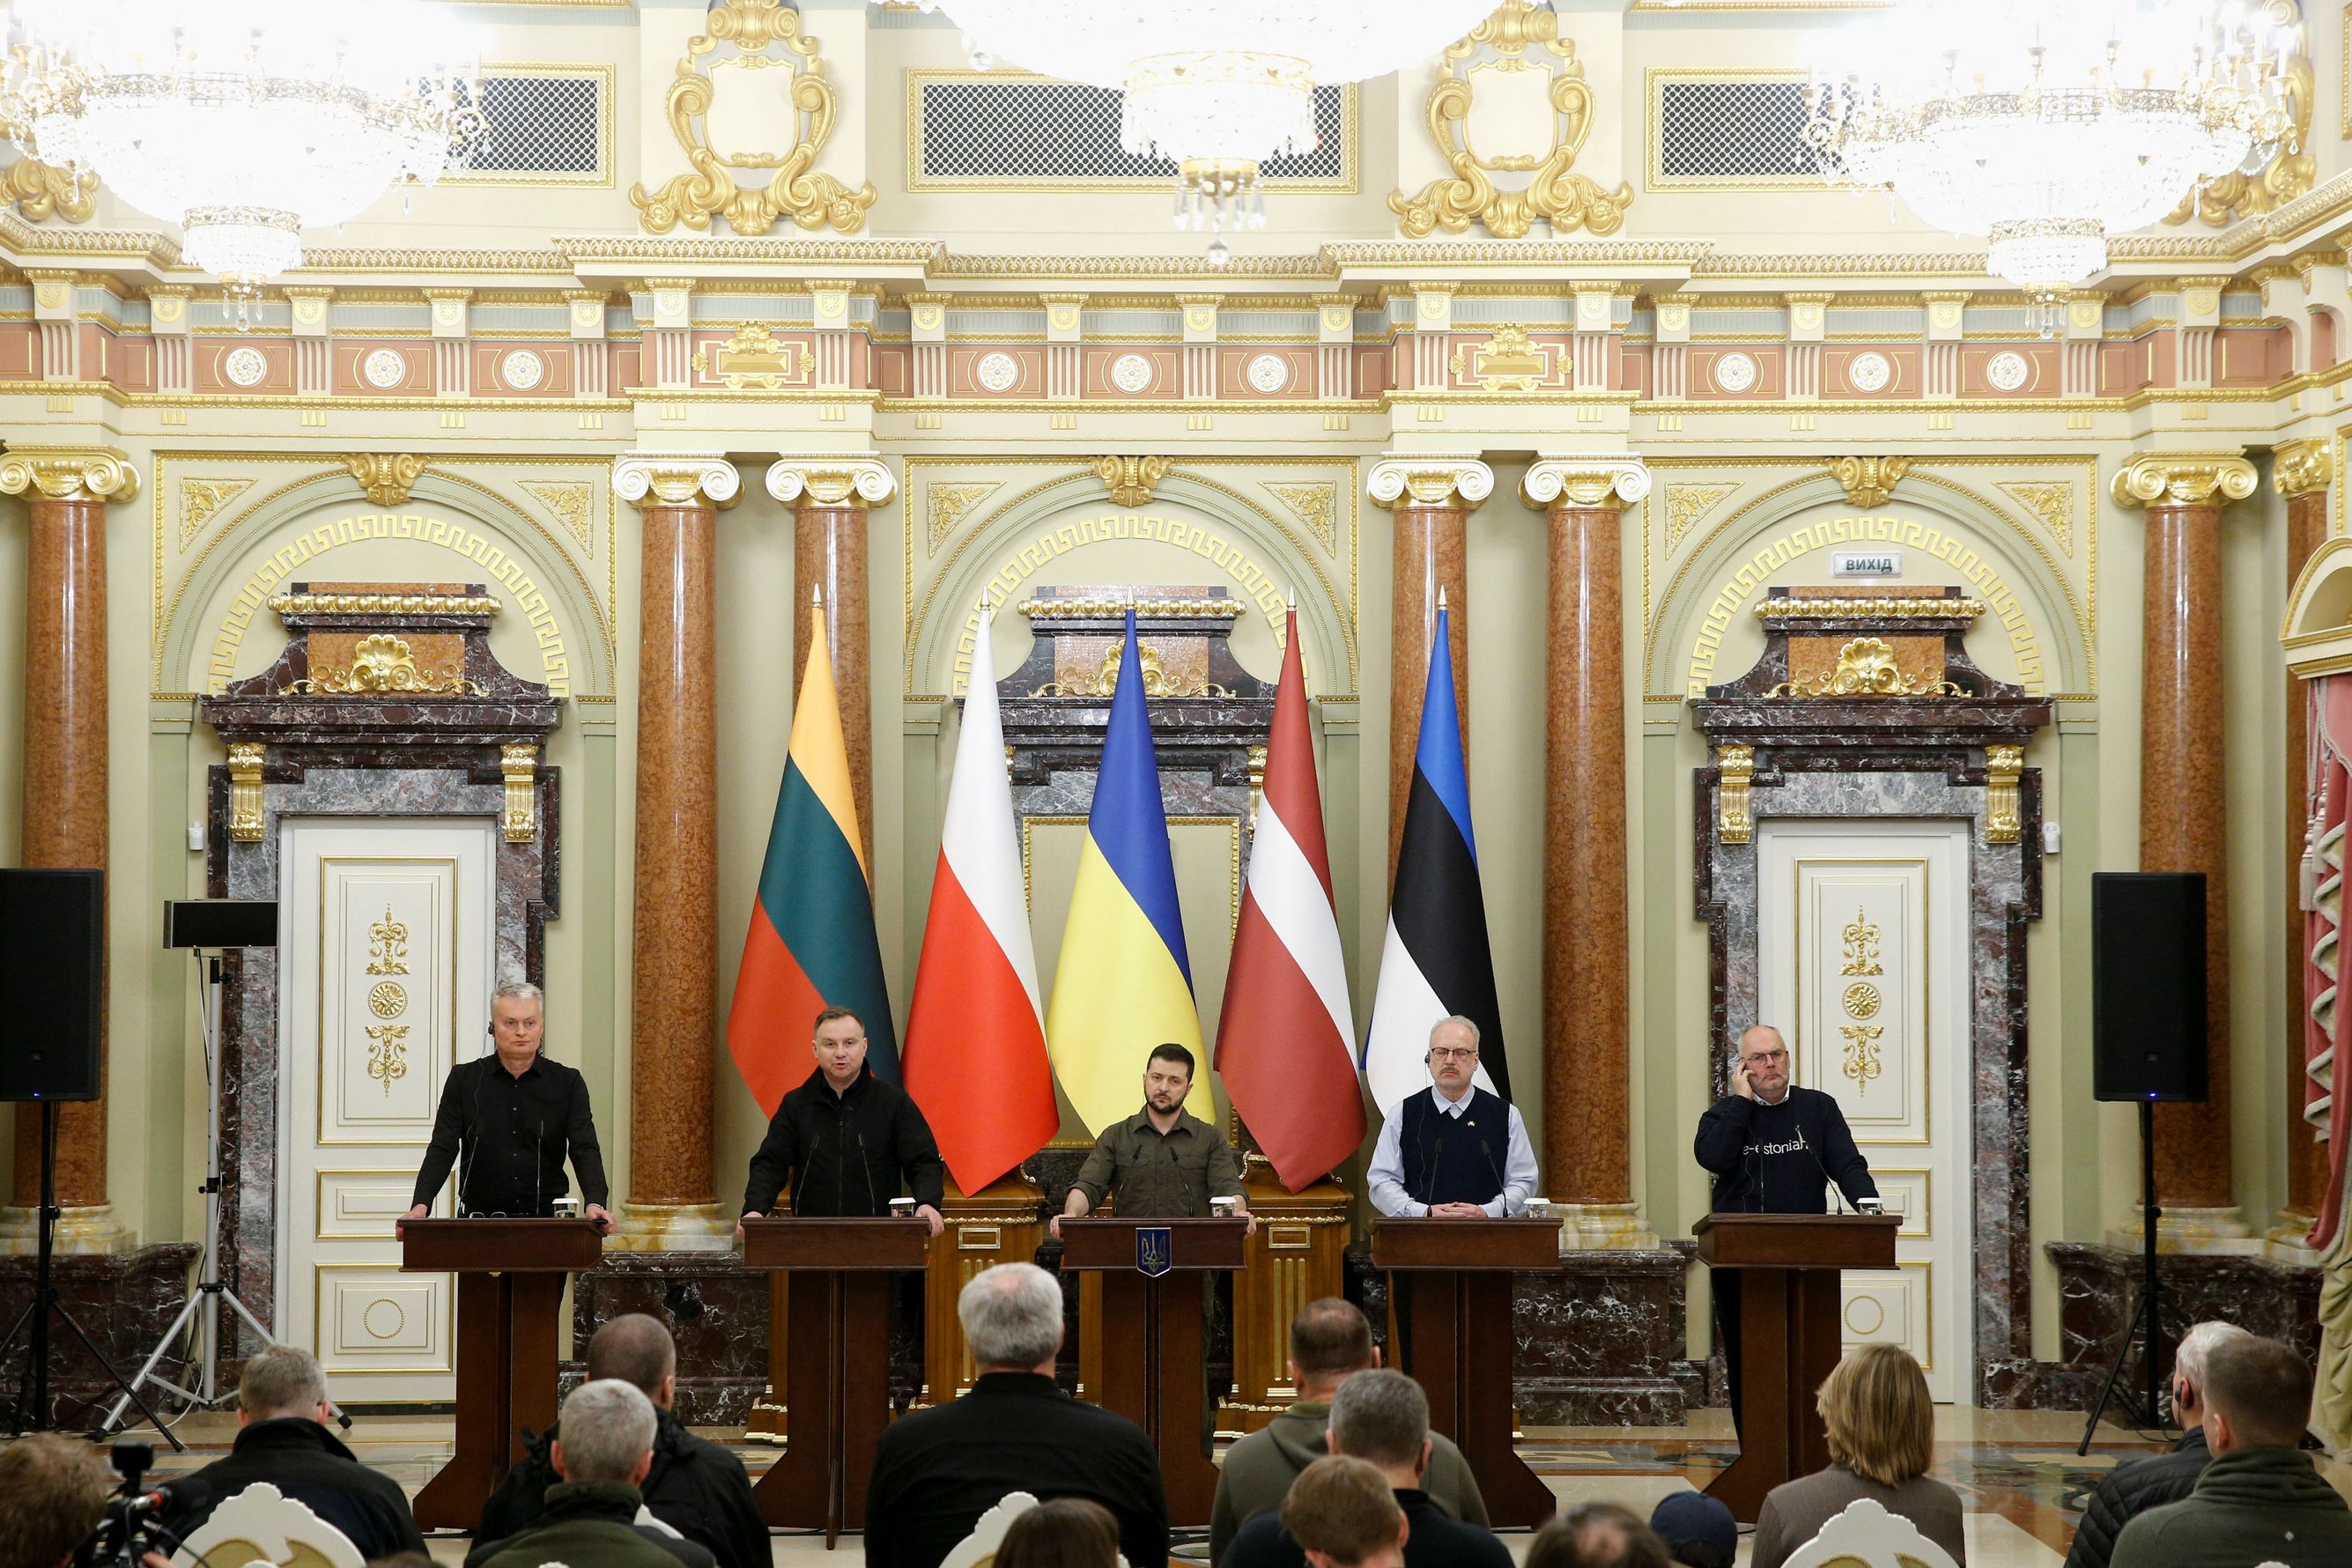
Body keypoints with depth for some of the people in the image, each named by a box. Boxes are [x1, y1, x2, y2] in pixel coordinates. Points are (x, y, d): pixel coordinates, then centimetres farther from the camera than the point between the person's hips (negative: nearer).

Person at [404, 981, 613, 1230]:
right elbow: (442, 1149, 2)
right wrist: (420, 1205, -15)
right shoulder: (464, 1080, 9)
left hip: (547, 1219, 0)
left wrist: (595, 1204, -20)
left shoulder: (568, 1083, 8)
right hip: (479, 1218, 0)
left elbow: (585, 1149, -1)